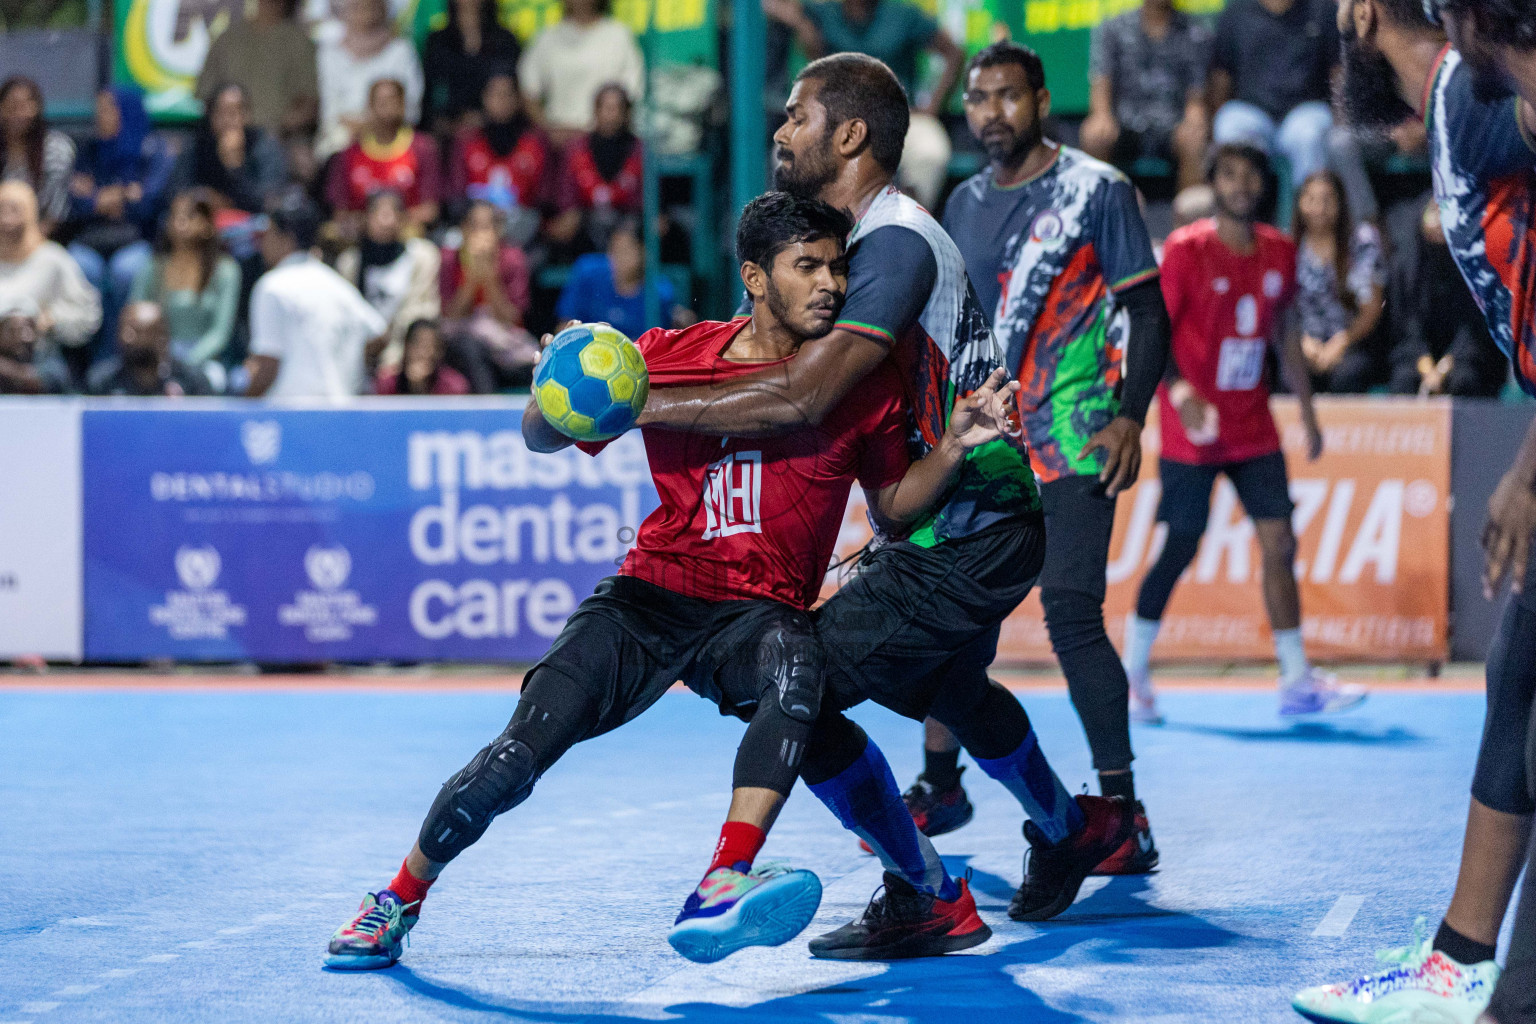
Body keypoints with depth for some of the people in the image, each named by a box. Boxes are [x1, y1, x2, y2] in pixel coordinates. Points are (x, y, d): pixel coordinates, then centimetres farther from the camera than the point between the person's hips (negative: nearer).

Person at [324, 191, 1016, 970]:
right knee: (514, 760, -14)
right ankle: (400, 899, 13)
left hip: (756, 614, 0)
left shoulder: (863, 385, 1)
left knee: (798, 665, -38)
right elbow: (541, 439, 9)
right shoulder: (671, 355, 1)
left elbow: (893, 509, 11)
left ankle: (721, 892, -48)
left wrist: (952, 448, -8)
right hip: (651, 597, 1)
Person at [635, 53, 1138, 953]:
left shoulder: (895, 242, -21)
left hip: (966, 539, -11)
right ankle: (1073, 828, 56)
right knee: (949, 687, 33)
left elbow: (802, 397, -32)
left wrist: (646, 405, -30)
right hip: (979, 520, 11)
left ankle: (923, 898, 1)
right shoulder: (882, 234, 12)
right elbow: (802, 373, 17)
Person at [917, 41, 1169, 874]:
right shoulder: (964, 204, 14)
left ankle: (1122, 812, -9)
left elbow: (1147, 313, -6)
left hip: (1070, 443, -6)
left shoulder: (1098, 191, -4)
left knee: (1070, 613, -15)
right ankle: (939, 787, 26)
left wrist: (1129, 418, -18)